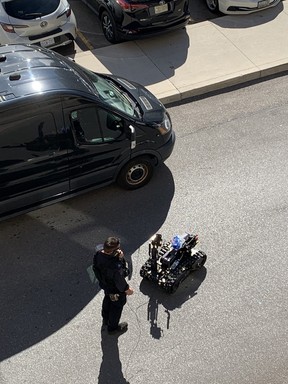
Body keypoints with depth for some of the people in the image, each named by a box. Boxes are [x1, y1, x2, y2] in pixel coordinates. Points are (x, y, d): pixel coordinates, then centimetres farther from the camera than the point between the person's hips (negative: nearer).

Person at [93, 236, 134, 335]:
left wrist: (119, 257, -27)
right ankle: (113, 327, 49)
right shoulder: (115, 267, -46)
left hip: (104, 284, 7)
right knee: (117, 305, 23)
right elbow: (119, 281, -29)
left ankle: (105, 319, 64)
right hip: (115, 290, -7)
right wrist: (127, 289, -7)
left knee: (107, 299, 35)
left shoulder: (98, 253, -27)